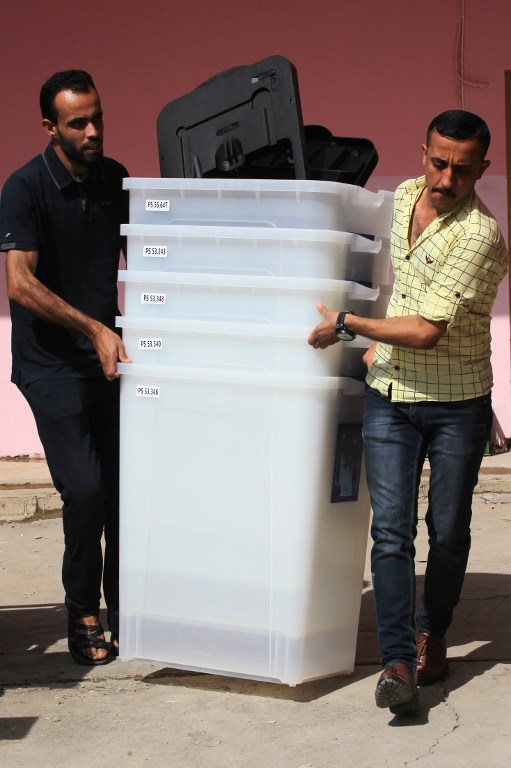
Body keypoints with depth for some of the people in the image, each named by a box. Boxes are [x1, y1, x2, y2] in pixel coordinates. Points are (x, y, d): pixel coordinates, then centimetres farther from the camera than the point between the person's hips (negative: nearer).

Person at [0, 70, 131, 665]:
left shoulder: (115, 179, 6)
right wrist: (94, 330, -23)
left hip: (110, 357, 5)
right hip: (52, 364, -5)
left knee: (126, 486, 5)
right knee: (85, 489, -11)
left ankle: (124, 612, 19)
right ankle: (82, 616, 8)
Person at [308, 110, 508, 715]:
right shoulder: (402, 197, 4)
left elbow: (427, 330, -22)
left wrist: (347, 324, -13)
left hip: (457, 402, -4)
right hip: (389, 395, 4)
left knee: (448, 530, 8)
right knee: (391, 527, -5)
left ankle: (431, 635, 30)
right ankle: (397, 660, -6)